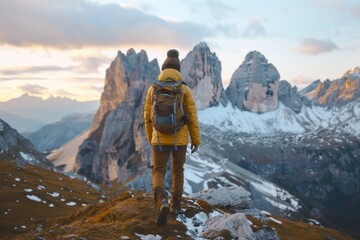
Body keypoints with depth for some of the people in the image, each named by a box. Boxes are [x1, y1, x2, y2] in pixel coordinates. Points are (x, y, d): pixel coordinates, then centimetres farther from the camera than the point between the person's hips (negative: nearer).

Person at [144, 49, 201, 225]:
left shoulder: (153, 89, 0)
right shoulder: (185, 90, -5)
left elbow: (148, 117, 6)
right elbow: (192, 117, -6)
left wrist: (150, 138, 21)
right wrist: (196, 141, 3)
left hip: (160, 138, 0)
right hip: (180, 139, 0)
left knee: (158, 173, 6)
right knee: (178, 170, 21)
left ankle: (162, 202, -22)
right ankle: (175, 205, 27)